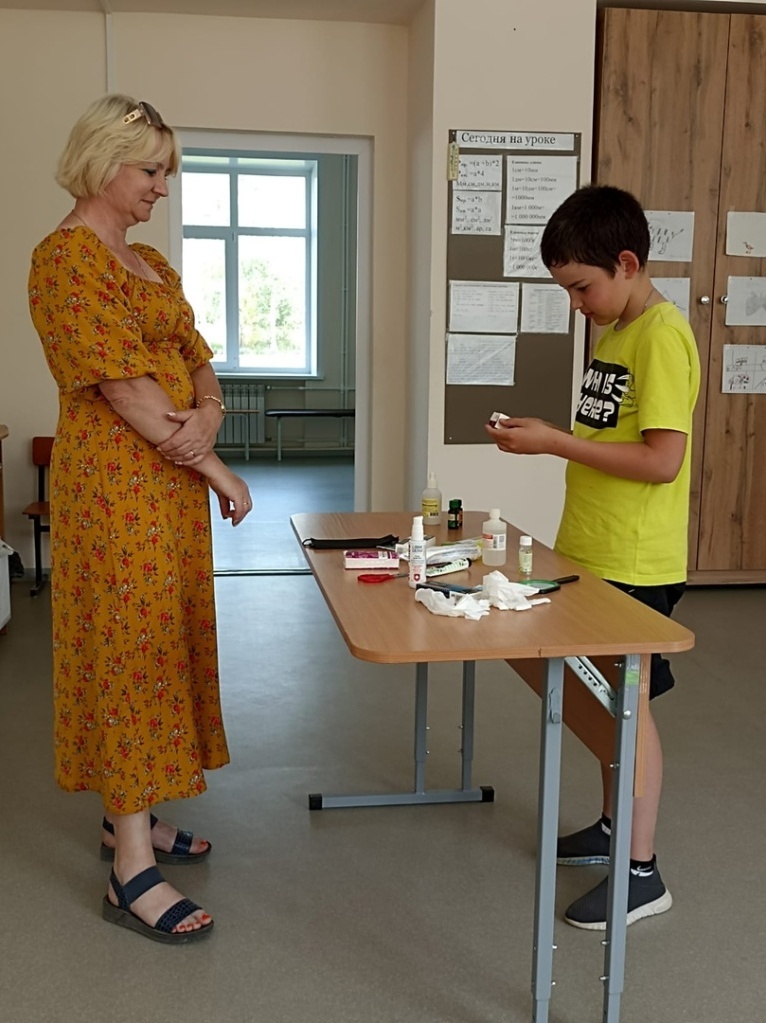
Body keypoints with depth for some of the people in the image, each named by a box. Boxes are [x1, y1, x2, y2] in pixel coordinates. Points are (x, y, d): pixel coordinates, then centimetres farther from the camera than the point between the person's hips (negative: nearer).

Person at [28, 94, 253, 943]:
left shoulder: (151, 262, 17)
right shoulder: (66, 255, -11)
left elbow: (195, 358, 13)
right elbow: (122, 384, -19)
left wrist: (209, 413, -10)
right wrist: (213, 469, -15)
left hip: (170, 480, 9)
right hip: (114, 481, -9)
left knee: (162, 639, 13)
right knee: (129, 643, -6)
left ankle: (129, 814, 28)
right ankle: (133, 871, 2)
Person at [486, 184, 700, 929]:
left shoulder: (661, 336, -17)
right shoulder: (614, 331, 12)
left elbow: (662, 460, -24)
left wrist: (554, 442, -22)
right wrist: (547, 439, 5)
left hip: (634, 565, -9)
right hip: (594, 553, 9)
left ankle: (642, 873, 13)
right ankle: (613, 828, 33)